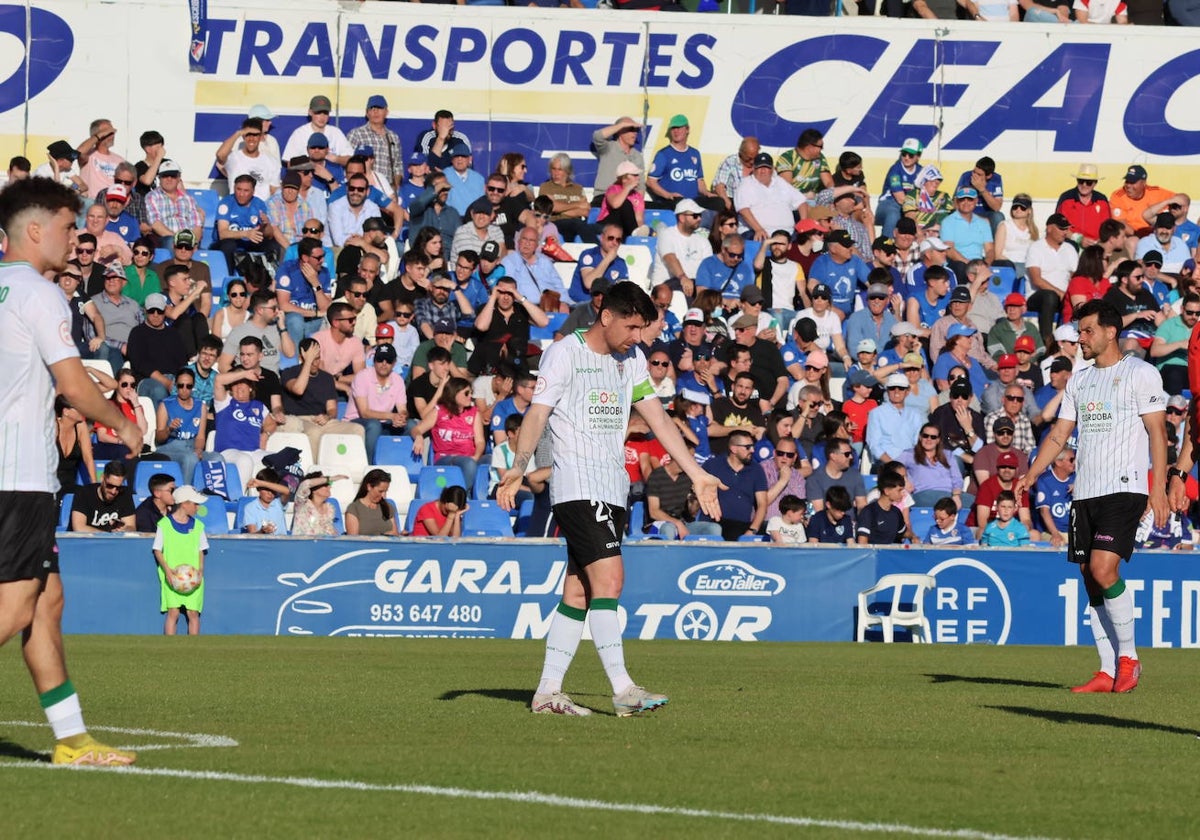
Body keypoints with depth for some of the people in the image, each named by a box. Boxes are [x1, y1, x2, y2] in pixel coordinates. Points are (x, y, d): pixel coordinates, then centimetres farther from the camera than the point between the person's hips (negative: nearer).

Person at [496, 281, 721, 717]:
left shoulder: (632, 358, 15)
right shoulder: (564, 353, -6)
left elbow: (657, 418, 19)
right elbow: (538, 412, -14)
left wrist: (697, 474, 16)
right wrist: (517, 469, -28)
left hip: (614, 487, 8)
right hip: (577, 486, -8)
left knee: (579, 592, 6)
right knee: (608, 578, -18)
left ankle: (547, 691, 9)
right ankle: (622, 689, -22)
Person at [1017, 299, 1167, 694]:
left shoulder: (1141, 373, -1)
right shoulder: (1078, 381, 17)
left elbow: (1157, 432, -5)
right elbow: (1058, 435, 17)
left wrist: (1158, 489, -12)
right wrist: (1032, 474, 2)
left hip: (1125, 488, -7)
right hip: (1084, 493, 7)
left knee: (1103, 569, -20)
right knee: (1090, 579, 3)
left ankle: (1128, 657, -6)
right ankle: (1108, 672, 6)